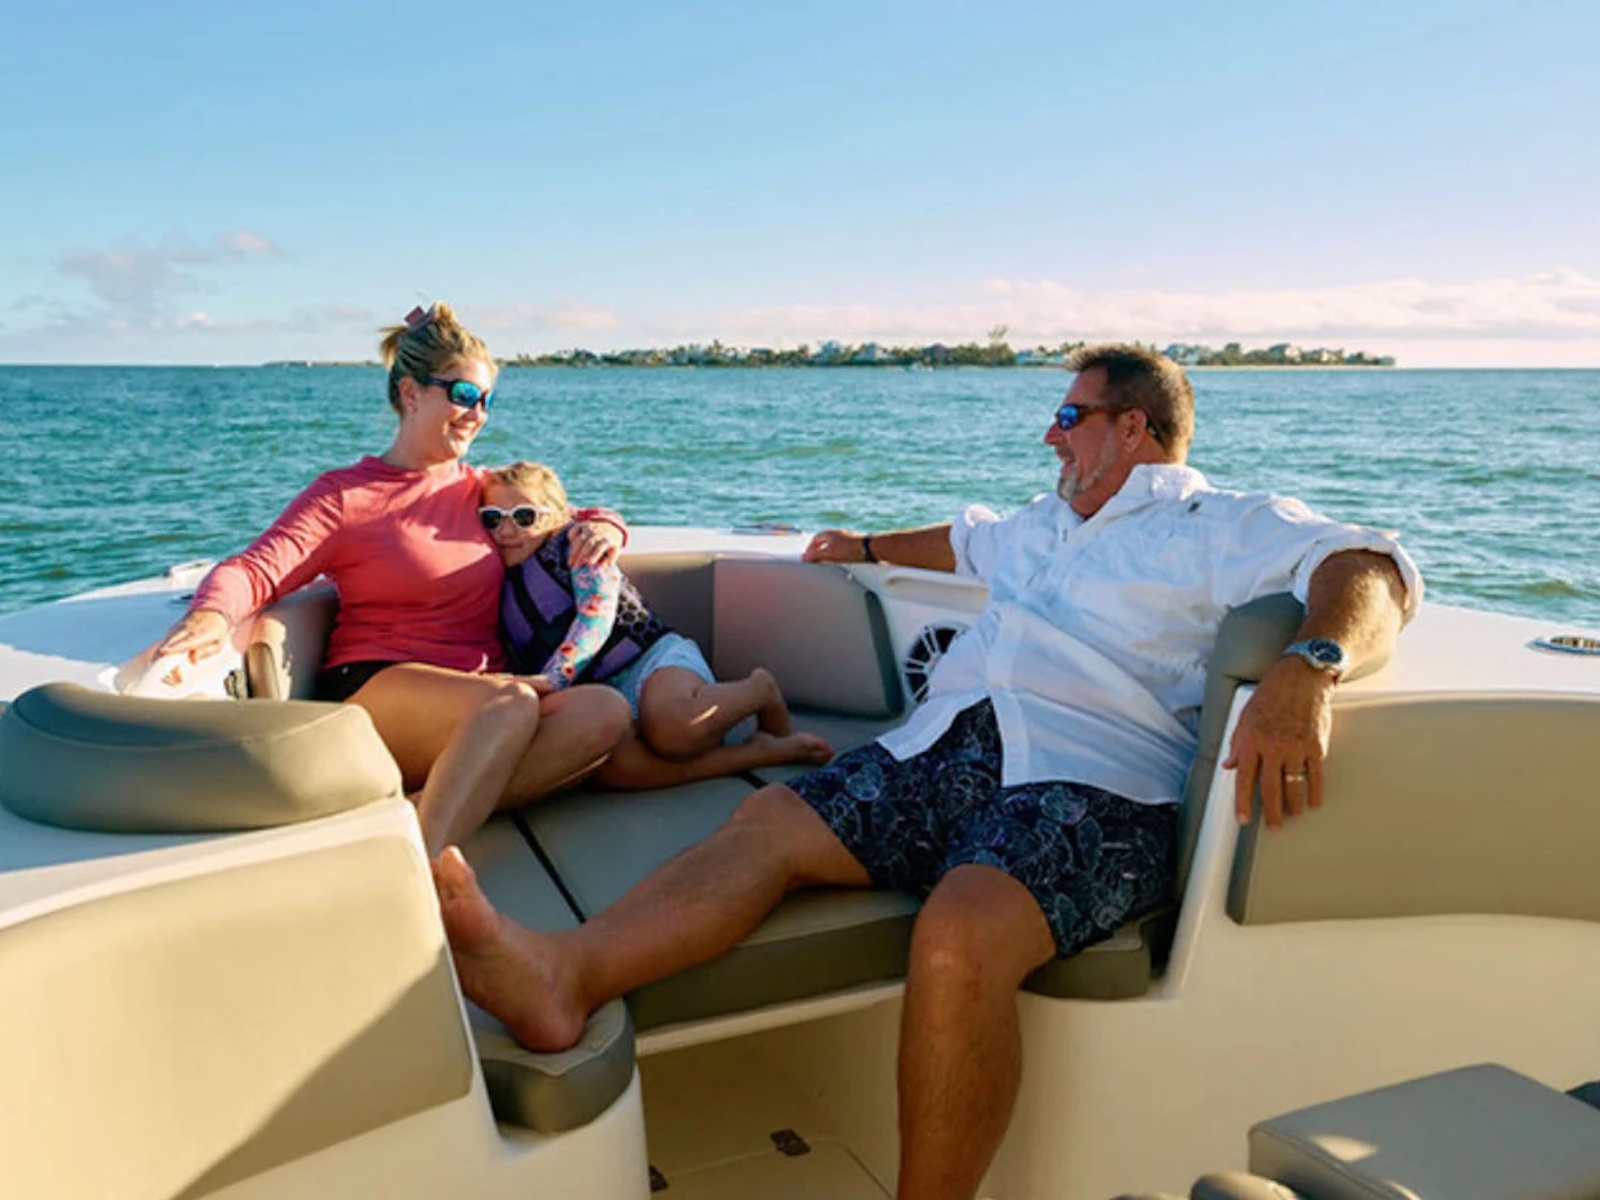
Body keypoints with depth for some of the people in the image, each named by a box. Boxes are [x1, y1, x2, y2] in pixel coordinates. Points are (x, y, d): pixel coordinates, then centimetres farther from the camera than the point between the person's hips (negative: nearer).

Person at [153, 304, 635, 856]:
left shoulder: (481, 490, 21)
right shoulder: (344, 495, 6)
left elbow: (573, 516, 29)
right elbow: (256, 569, -7)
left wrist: (601, 527, 3)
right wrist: (210, 615, -31)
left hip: (478, 694, 5)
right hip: (377, 689, -5)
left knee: (606, 712, -27)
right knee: (511, 702, -37)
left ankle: (413, 813, -33)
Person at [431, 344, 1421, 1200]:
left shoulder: (1229, 526, 8)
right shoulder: (1046, 524, 33)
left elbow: (1374, 569, -8)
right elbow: (969, 540, 53)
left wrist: (1310, 666, -29)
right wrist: (871, 547, 63)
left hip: (1090, 779, -7)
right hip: (947, 746, 8)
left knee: (959, 933, -36)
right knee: (772, 821, -14)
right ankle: (566, 973, -28)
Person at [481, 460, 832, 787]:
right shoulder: (502, 589, 21)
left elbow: (597, 614, -13)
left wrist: (553, 678, -26)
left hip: (652, 656, -4)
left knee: (673, 725, -41)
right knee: (610, 766, -35)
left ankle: (760, 690, -7)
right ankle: (758, 751, -26)